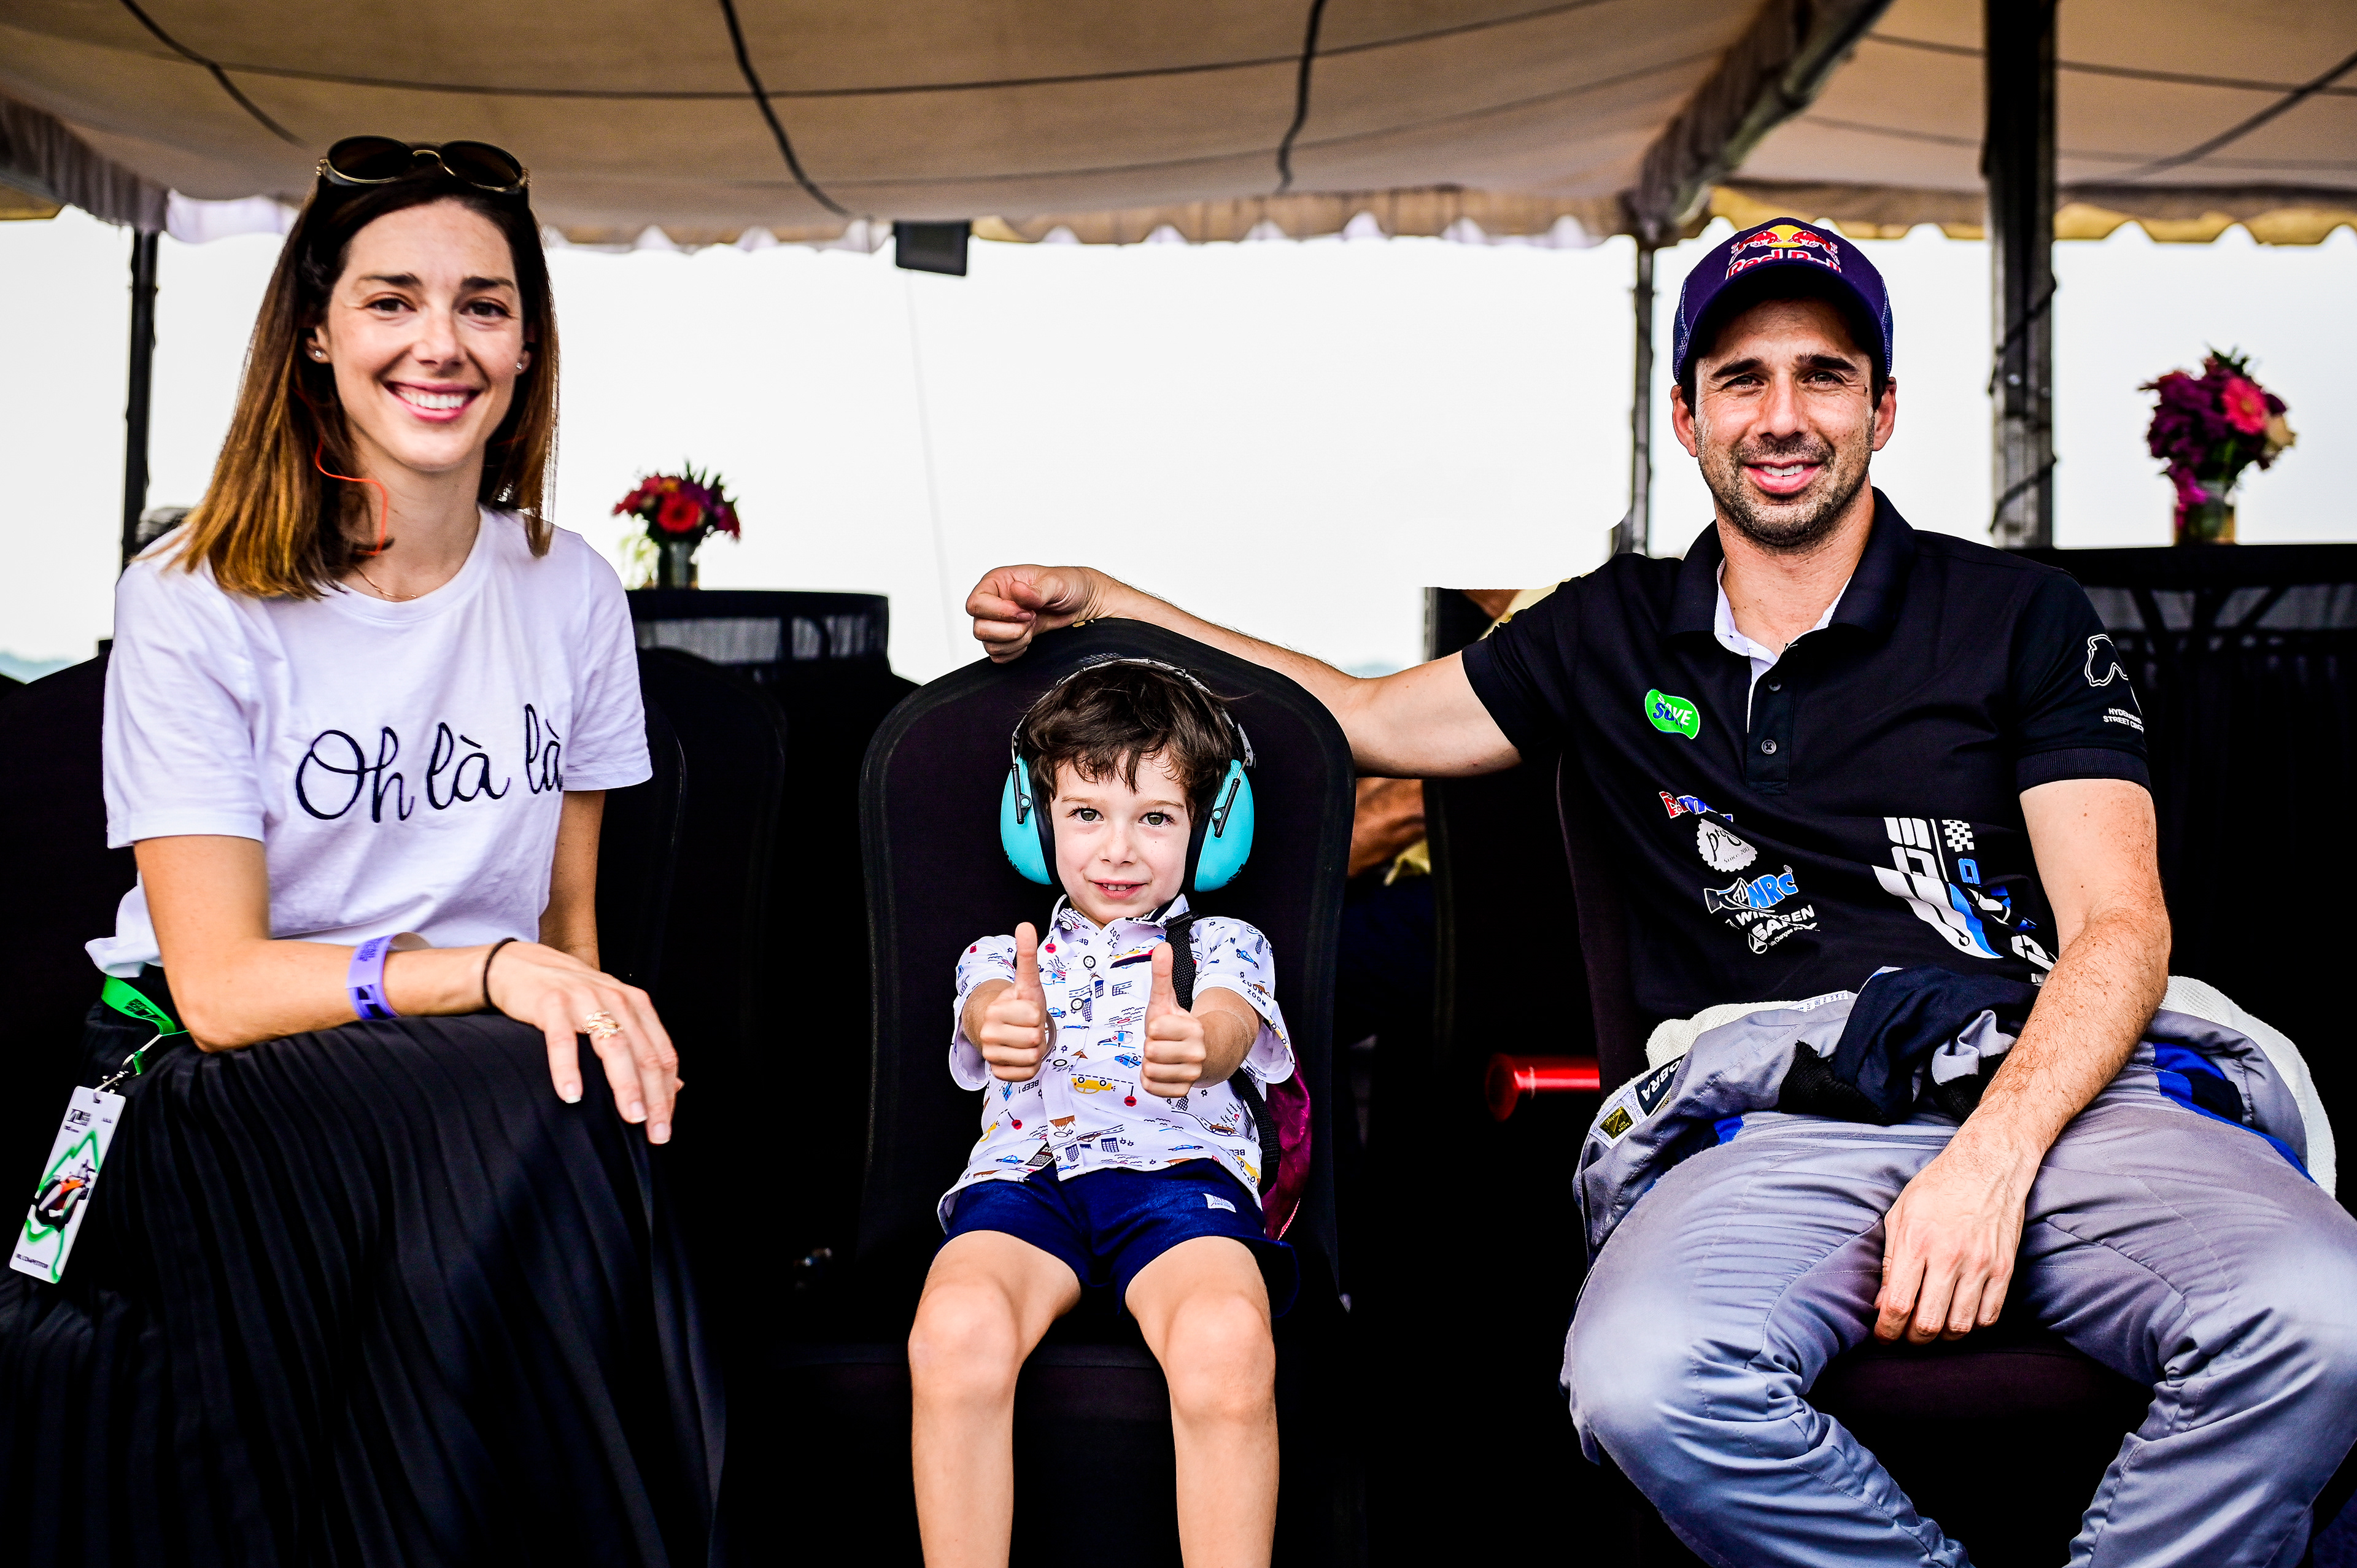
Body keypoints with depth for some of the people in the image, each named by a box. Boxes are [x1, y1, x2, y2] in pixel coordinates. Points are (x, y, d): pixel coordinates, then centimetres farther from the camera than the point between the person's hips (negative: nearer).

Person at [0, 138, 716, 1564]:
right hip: (208, 1097, -3)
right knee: (525, 1114, -33)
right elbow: (221, 985, -14)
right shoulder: (193, 602, -6)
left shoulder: (573, 592, 6)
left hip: (488, 1093, 4)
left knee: (577, 1113, -31)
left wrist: (602, 1021, -12)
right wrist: (491, 972, -28)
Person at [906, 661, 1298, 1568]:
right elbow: (987, 1012, -2)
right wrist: (1010, 1028, -31)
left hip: (1182, 1167, -1)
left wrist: (1193, 1045, -33)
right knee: (958, 1331, -33)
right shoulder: (1005, 957, 24)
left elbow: (1229, 1027, -4)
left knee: (1226, 1343, -35)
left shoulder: (1224, 947, 21)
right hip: (1025, 1174, 1)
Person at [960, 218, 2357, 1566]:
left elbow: (2121, 927, 4)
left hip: (2053, 1089, 0)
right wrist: (1100, 604, 24)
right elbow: (1364, 715, 29)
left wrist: (1991, 1156, -14)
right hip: (1783, 1127, 1)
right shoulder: (1616, 633, 19)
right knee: (1644, 1384, -34)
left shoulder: (2020, 614, 12)